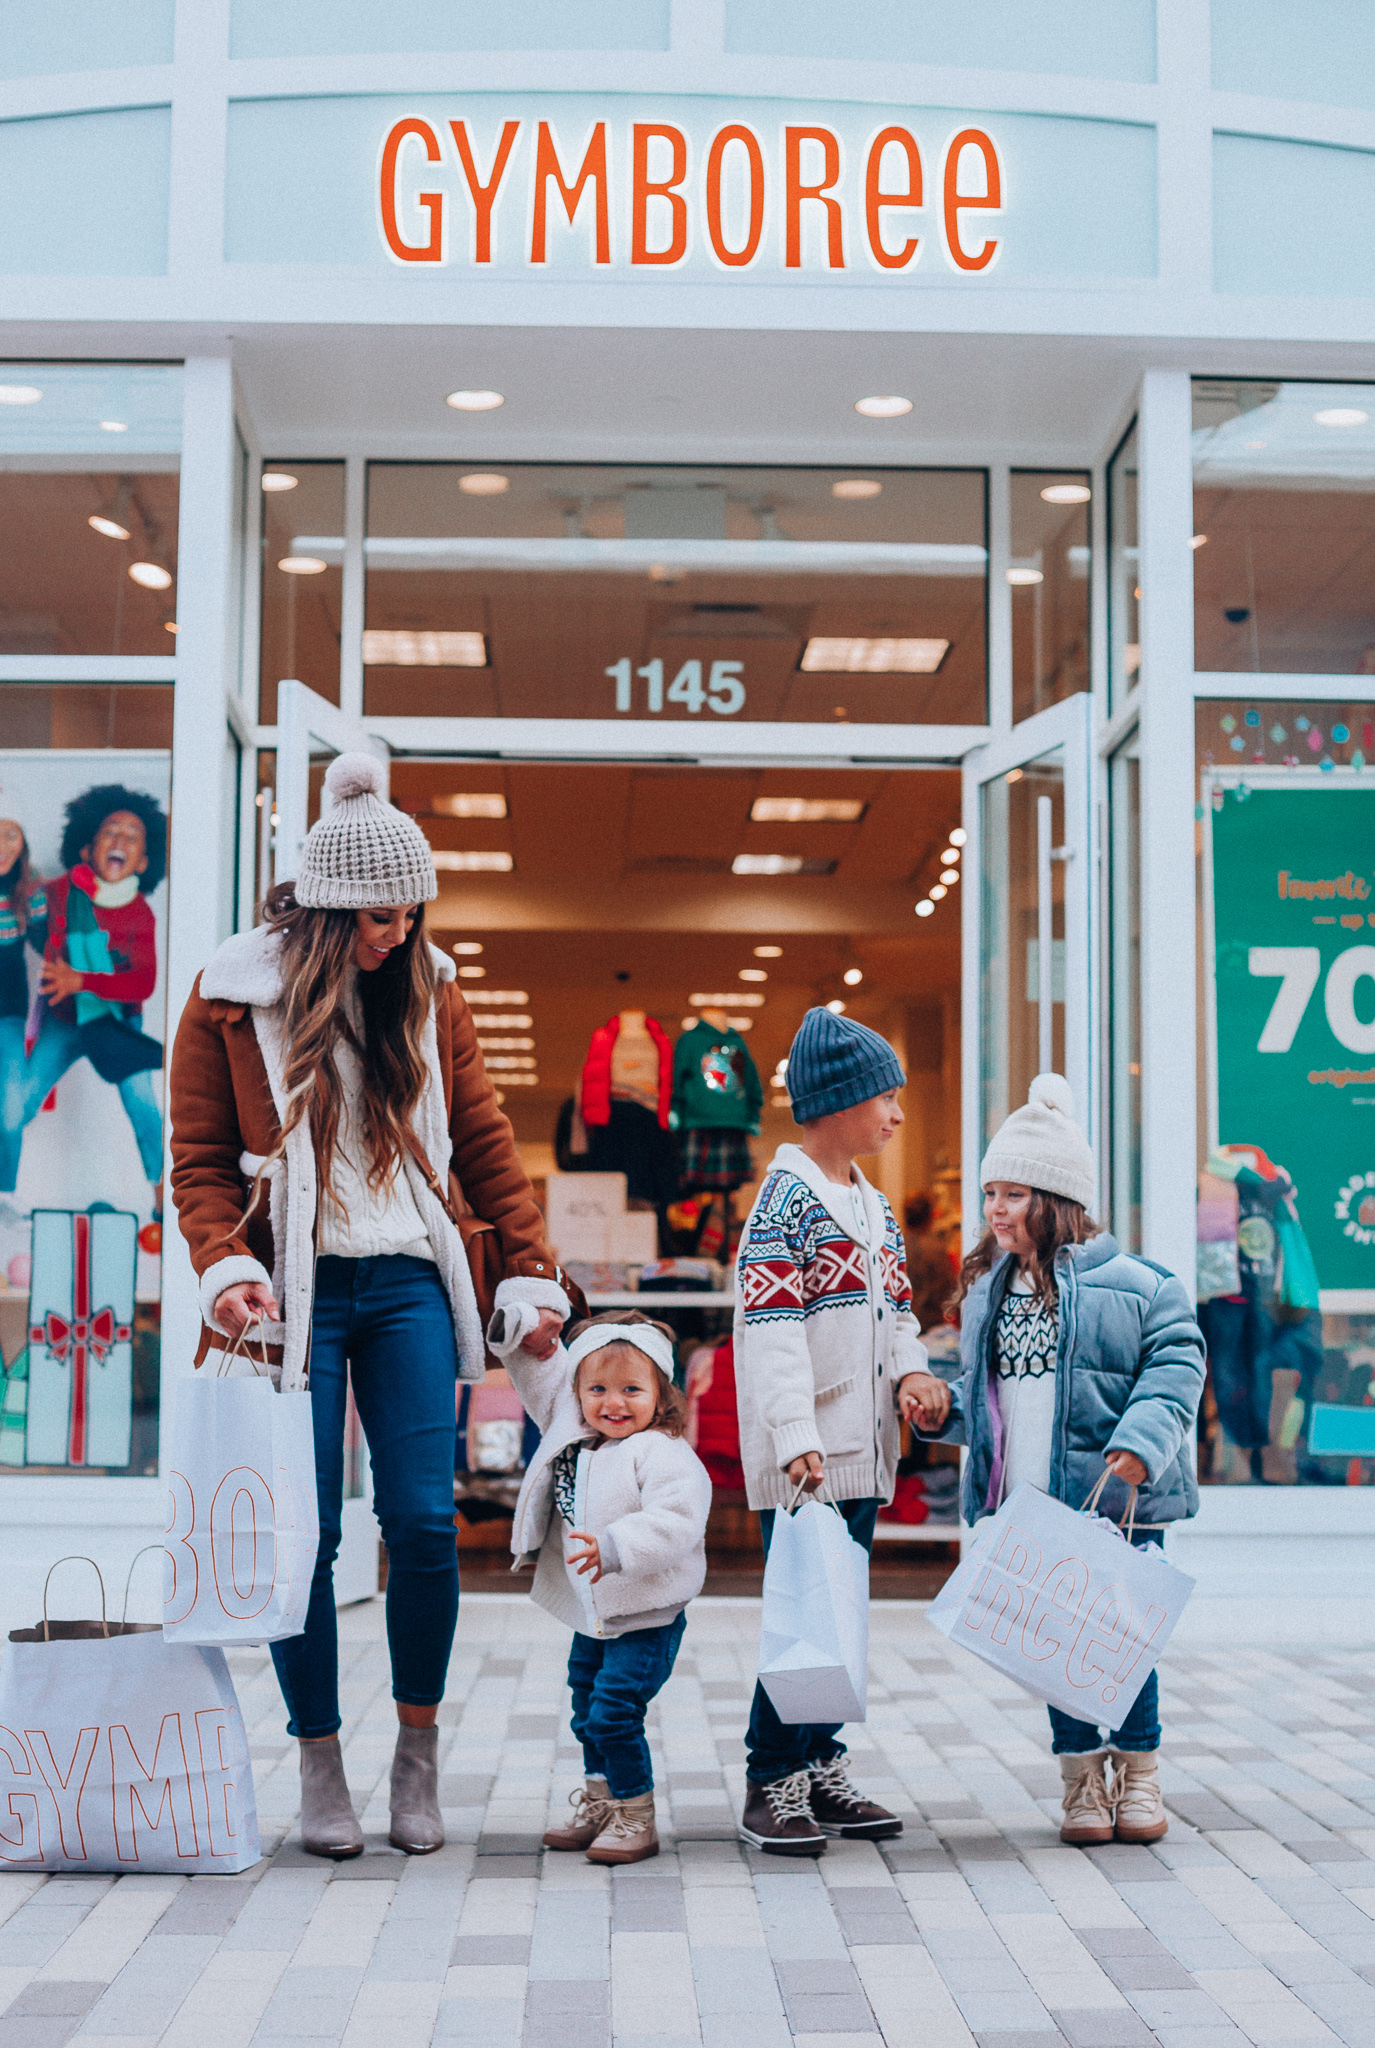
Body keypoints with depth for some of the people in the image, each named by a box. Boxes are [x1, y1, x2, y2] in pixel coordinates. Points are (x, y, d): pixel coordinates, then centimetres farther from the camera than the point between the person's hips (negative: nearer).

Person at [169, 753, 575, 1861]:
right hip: (295, 1294, -2)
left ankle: (419, 1756, 14)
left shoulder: (427, 991, 9)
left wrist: (533, 1273, 8)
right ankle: (321, 1769, 14)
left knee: (425, 1523, -4)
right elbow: (201, 1158, 2)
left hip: (409, 1285, 2)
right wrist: (226, 1268, -14)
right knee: (306, 1537, -1)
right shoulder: (234, 998, 1)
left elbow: (482, 1142, 13)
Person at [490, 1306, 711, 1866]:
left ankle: (636, 1818, 3)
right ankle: (599, 1807, 32)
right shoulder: (575, 1440, 5)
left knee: (614, 1712, -12)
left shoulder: (664, 1455, -19)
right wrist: (517, 1339, 7)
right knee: (587, 1709, 17)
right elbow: (546, 1388, 19)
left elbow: (674, 1521, -32)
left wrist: (615, 1548, -41)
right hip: (590, 1614, 8)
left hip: (645, 1620, -8)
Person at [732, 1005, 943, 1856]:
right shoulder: (788, 1197, -11)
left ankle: (821, 1769, 23)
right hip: (803, 1459, -9)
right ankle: (773, 1785, 5)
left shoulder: (874, 1204, 16)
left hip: (863, 1449, 9)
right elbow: (771, 1324, -19)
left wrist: (910, 1369, -2)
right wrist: (796, 1437, -26)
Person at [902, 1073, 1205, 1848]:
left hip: (1116, 1505, -4)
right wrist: (944, 1407, 2)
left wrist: (1138, 1446, -21)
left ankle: (1139, 1772, 21)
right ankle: (1083, 1775, 22)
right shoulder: (987, 1291, 12)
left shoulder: (1131, 1284, -6)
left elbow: (1175, 1364, -10)